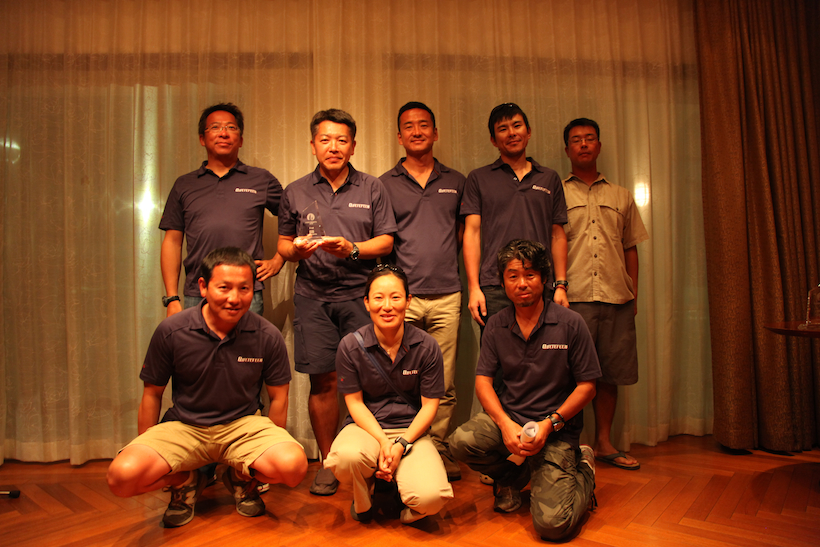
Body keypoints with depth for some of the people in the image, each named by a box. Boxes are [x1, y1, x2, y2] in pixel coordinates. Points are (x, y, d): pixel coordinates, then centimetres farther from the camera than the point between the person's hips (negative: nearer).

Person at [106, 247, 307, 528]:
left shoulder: (268, 336, -9)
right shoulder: (171, 332, -8)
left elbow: (278, 397, 4)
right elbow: (152, 394, 5)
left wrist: (269, 449, 8)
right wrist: (146, 453, 8)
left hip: (244, 424, 0)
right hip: (183, 426, 1)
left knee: (294, 465, -28)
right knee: (123, 475, -27)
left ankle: (242, 477, 10)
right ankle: (186, 481, 10)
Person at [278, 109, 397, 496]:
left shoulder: (372, 189, 10)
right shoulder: (295, 193, 14)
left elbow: (386, 242, 5)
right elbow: (283, 244, 16)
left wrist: (352, 248, -13)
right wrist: (296, 249, -7)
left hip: (361, 294, -1)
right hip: (313, 297, 1)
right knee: (322, 381, 2)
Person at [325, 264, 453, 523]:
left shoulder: (426, 346, -7)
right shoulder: (350, 346, -7)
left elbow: (429, 405, -2)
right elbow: (354, 402, -2)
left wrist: (401, 444, -15)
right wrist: (382, 441, -15)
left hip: (411, 431, 0)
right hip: (366, 427, 1)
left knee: (431, 497, -27)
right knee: (346, 457, -36)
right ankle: (362, 502, 3)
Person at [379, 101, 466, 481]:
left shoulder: (455, 182, 14)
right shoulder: (385, 184, 9)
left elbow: (465, 233, 19)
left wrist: (471, 283, 10)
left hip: (446, 296, 2)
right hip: (402, 295, -1)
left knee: (444, 383, 5)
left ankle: (439, 448, 18)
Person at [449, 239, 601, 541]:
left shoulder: (570, 323, -6)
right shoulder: (496, 325, 3)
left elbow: (587, 386, -3)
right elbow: (483, 380, 2)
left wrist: (549, 425, -14)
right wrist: (506, 424, -15)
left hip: (557, 429, -3)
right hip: (508, 417, 3)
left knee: (552, 524, -18)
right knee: (462, 441, -28)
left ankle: (582, 470, 17)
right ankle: (512, 476, 8)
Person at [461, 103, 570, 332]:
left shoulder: (550, 179, 15)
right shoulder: (479, 179, 9)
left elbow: (557, 235, 13)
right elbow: (472, 233, 3)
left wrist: (561, 285, 4)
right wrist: (473, 287, -5)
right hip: (494, 290, -2)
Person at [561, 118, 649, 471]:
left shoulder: (621, 197, 19)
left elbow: (631, 247, 19)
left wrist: (634, 293, 10)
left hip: (616, 298, 4)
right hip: (572, 297, -3)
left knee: (610, 373, 8)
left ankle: (603, 443, 22)